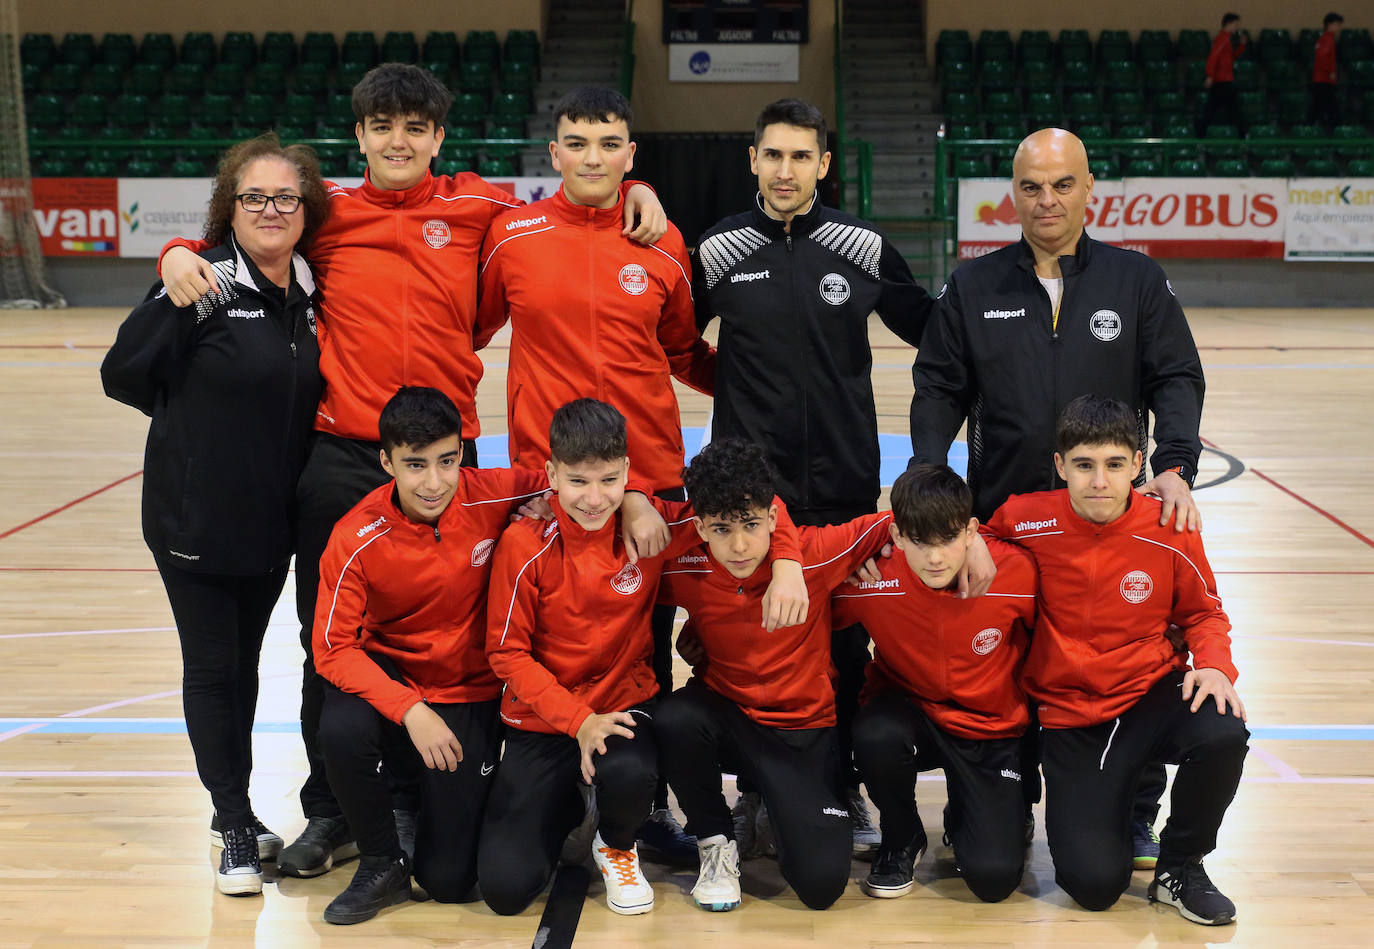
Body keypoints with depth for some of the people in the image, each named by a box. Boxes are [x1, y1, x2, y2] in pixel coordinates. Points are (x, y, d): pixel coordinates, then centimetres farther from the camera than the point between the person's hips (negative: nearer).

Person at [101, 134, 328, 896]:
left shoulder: (311, 290, 3)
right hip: (195, 513, -5)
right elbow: (123, 375, -13)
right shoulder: (206, 281, -14)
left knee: (245, 662, 17)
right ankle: (235, 828, 16)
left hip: (274, 516, 5)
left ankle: (234, 809, 32)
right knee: (211, 667, 4)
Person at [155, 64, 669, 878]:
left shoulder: (477, 209, 4)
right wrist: (181, 253, -3)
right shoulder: (329, 211, 5)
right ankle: (330, 814, 23)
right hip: (339, 456, 1)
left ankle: (417, 807, 24)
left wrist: (631, 189, -1)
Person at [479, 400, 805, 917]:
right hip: (543, 719, 0)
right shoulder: (525, 544, -14)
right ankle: (565, 806, 24)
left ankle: (617, 846, 3)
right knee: (506, 887, -13)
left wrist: (787, 566, -21)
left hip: (625, 700, 0)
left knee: (630, 775, -38)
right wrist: (579, 720, -19)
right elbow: (507, 652, -9)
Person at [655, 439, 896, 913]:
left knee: (821, 882, -18)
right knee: (675, 721, -35)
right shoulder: (685, 569, -14)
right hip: (725, 710, 1)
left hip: (805, 731, -1)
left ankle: (786, 806, 19)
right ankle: (715, 842, -6)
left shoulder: (815, 553, -19)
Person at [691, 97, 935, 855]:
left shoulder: (864, 248, 1)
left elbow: (930, 331, 11)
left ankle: (843, 786, 19)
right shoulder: (719, 251, 0)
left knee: (845, 637, 6)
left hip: (844, 483, 0)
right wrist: (734, 387, 2)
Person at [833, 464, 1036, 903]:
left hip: (991, 731, 0)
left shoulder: (1016, 571, -21)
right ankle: (902, 840, -3)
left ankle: (963, 815, 22)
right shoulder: (871, 580, -22)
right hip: (910, 711, 1)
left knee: (994, 876, -17)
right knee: (876, 737, -36)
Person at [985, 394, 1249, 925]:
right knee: (1094, 884, -18)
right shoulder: (1026, 522, -11)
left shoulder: (1169, 532, -9)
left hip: (1152, 696, 1)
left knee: (1223, 735, -35)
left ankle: (1180, 867, -5)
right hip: (1069, 717, -1)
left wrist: (1214, 665, -12)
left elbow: (1202, 613, 7)